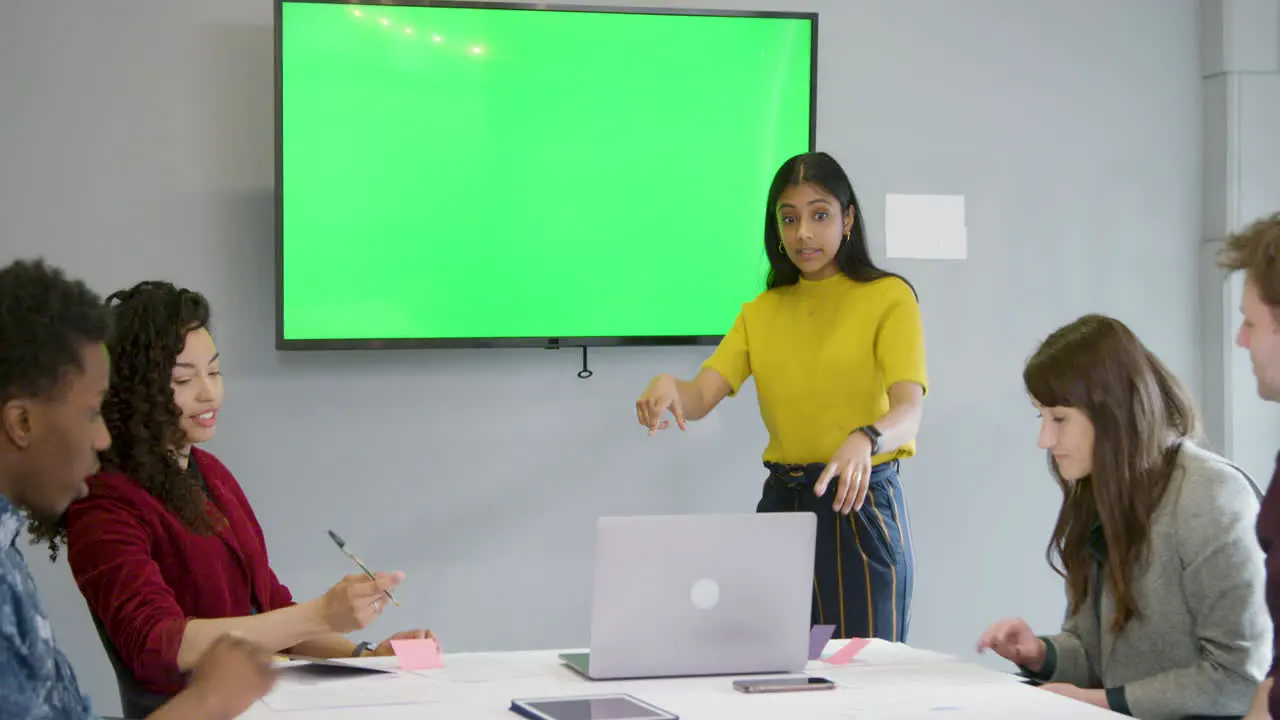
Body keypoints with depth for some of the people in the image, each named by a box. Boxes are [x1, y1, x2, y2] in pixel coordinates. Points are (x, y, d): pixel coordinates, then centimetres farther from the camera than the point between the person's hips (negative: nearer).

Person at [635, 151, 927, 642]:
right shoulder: (761, 311, 12)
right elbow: (701, 397, -1)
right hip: (781, 501, 4)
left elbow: (908, 409, -17)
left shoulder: (888, 298, -3)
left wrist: (865, 440, -39)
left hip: (860, 502, -4)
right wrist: (668, 388, -24)